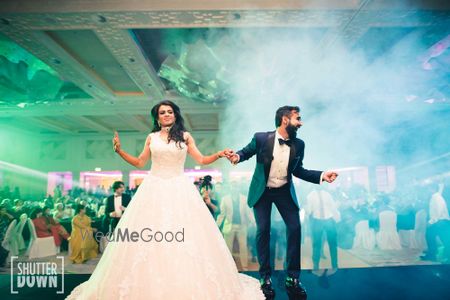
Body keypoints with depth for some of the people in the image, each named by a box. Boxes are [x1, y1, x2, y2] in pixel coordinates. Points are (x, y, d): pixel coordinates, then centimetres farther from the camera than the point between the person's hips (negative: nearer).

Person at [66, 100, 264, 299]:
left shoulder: (185, 136, 6)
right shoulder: (152, 138, 10)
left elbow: (201, 160, 4)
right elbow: (140, 163, 13)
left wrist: (219, 154, -11)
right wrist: (119, 151, 4)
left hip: (179, 189, -1)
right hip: (154, 189, 2)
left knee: (186, 235, -4)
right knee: (148, 231, -1)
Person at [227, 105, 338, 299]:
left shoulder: (299, 144, -7)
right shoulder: (261, 138, -16)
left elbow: (298, 170, 4)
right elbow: (247, 151, 1)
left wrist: (321, 175, -8)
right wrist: (237, 156, -23)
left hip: (284, 191, 3)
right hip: (262, 190, -2)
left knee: (295, 228, -4)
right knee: (263, 230, -4)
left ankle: (292, 277, 11)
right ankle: (265, 277, 13)